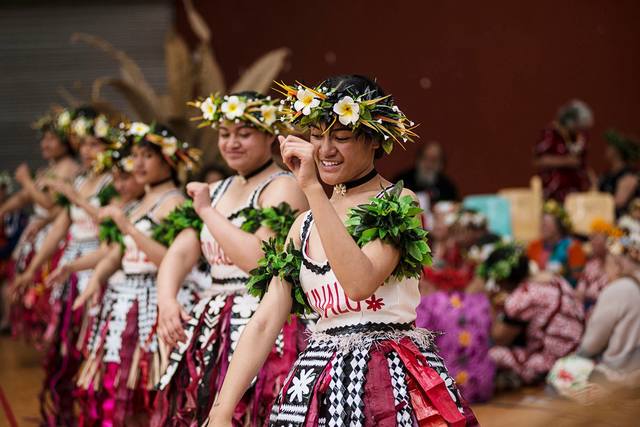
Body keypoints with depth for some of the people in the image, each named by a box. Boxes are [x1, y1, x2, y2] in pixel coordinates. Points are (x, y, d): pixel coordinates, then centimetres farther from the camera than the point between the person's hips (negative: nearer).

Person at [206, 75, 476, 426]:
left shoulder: (397, 202, -5)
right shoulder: (306, 224, 10)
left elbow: (359, 284, -24)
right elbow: (264, 324, 4)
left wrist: (313, 187, -23)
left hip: (391, 380, -5)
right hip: (319, 385, 5)